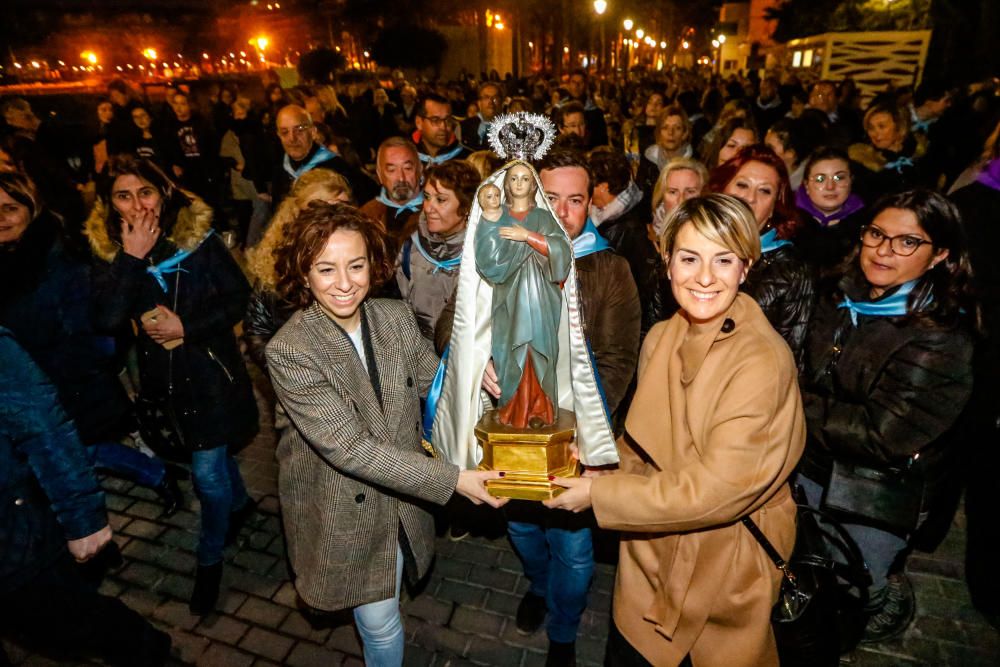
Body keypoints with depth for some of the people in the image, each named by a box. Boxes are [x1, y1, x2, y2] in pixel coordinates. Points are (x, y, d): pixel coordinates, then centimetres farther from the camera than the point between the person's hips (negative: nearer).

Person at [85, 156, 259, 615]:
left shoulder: (199, 238, -11)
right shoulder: (107, 252, -5)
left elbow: (239, 299, -8)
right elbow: (106, 320, -18)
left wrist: (187, 328, -18)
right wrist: (131, 259, -24)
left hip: (210, 372, -3)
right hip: (162, 376, 3)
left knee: (207, 472, 0)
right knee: (212, 455, 22)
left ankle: (210, 559, 24)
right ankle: (239, 504, 52)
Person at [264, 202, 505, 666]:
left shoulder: (397, 317, -10)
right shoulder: (289, 352, -25)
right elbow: (349, 448, -28)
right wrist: (452, 480, -29)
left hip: (402, 498, 4)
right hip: (342, 511, -4)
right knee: (380, 622, 13)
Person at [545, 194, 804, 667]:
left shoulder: (763, 361, -25)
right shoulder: (660, 338, -3)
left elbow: (717, 489, -26)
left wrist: (599, 494, -20)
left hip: (725, 567, -5)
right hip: (651, 554, 5)